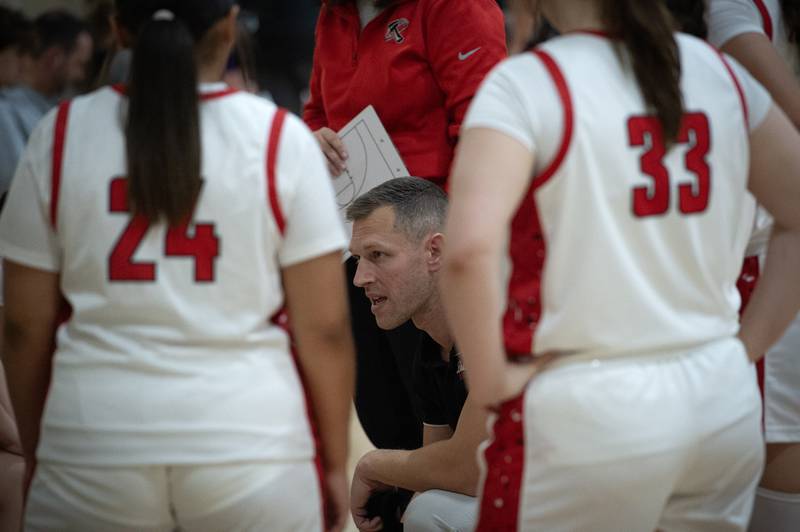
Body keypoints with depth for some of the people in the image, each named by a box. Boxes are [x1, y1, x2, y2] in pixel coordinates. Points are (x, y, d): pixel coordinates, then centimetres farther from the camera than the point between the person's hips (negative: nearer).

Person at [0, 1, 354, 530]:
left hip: (95, 447, 1)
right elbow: (324, 328, -3)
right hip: (251, 443, -1)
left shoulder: (60, 134, 1)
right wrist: (335, 465, 8)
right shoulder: (280, 137, -3)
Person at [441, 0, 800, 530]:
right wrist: (745, 346, 13)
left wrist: (489, 379, -11)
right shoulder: (719, 70, 7)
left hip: (589, 409, -5)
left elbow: (470, 249, -24)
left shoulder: (525, 83, -10)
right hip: (726, 404, 5)